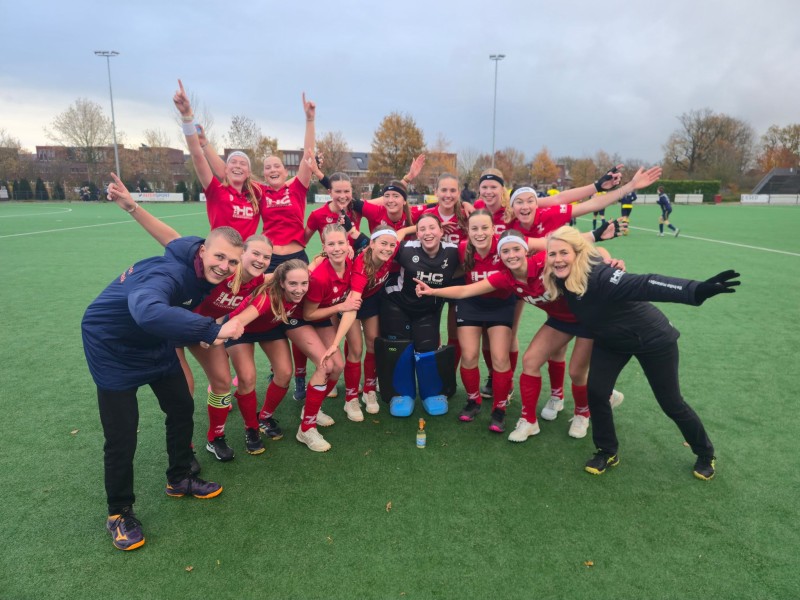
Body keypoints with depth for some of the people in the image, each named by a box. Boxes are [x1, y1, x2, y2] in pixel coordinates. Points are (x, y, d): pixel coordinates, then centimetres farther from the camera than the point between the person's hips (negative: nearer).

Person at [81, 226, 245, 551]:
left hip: (156, 344, 8)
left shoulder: (205, 273, -12)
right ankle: (119, 512, 19)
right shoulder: (168, 273, -38)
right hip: (113, 348, -7)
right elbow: (148, 312, -61)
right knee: (122, 436, -5)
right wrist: (213, 330, -61)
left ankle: (179, 480, 35)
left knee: (182, 409, 12)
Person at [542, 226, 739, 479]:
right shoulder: (559, 280, -15)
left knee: (671, 403, 7)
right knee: (596, 392, -6)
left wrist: (695, 291, -66)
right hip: (611, 341, 6)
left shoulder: (598, 275, -37)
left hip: (651, 338, -6)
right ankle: (608, 452, 17)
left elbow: (643, 285, -53)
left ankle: (705, 454, 36)